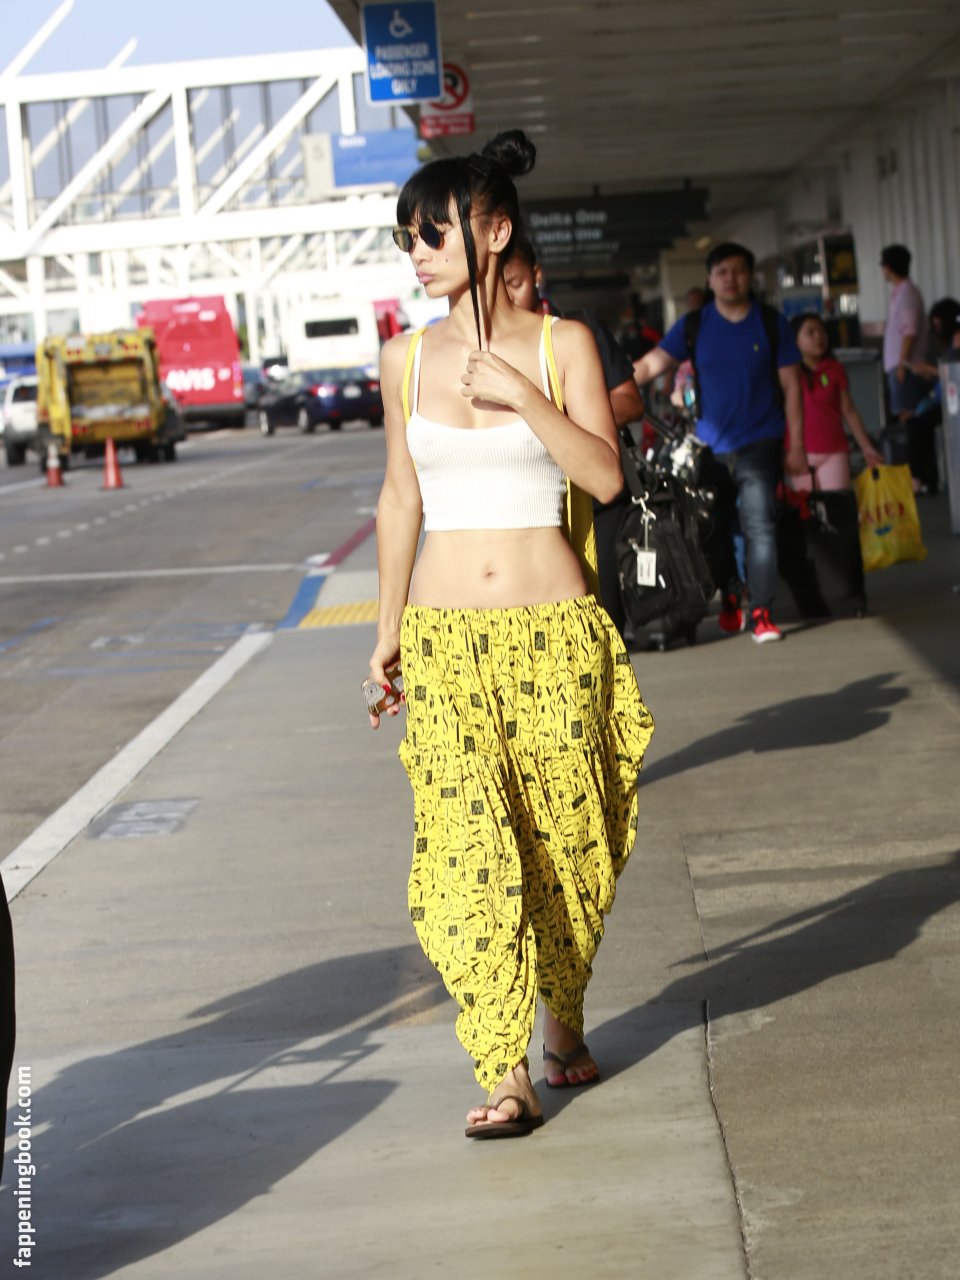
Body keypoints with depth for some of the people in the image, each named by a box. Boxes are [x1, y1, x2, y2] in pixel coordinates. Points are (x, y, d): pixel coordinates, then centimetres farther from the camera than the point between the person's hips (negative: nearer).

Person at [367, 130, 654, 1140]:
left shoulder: (561, 345, 0)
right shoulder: (407, 359, 7)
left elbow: (604, 477, -9)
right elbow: (401, 500, 13)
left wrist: (522, 396, -18)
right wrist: (387, 629, 14)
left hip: (553, 634, -1)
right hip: (446, 638, 1)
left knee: (564, 838, 7)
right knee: (466, 845, -9)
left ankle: (564, 1023, 30)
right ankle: (505, 1075, -8)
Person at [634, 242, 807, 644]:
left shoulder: (771, 324, 2)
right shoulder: (693, 326, 4)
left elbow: (791, 387, 4)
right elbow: (652, 364, -3)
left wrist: (796, 446, 1)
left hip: (759, 443, -2)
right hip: (710, 445, 2)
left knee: (759, 526, -14)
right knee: (716, 531, 10)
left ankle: (761, 612, -12)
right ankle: (730, 596, 32)